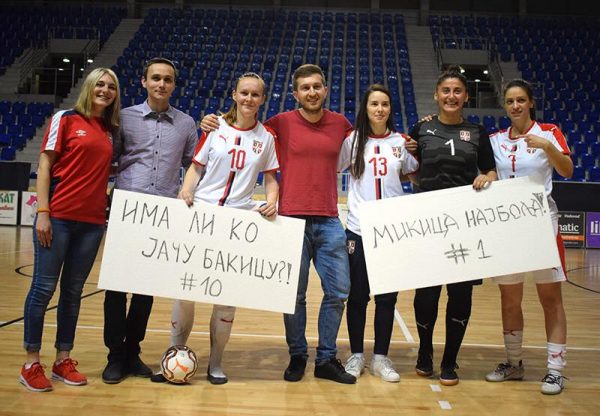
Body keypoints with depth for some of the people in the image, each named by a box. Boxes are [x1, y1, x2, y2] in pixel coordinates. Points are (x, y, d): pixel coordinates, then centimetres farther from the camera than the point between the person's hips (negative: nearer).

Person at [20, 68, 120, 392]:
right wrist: (42, 212, -11)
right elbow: (45, 165, -4)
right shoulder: (65, 119, 0)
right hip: (58, 216, -5)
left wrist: (110, 211, 5)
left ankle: (63, 360, 21)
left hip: (93, 221, 5)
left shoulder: (111, 131, 13)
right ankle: (31, 363, 12)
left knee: (73, 290, 11)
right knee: (43, 288, 0)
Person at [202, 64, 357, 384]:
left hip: (329, 222, 2)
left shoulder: (341, 124, 8)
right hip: (291, 220, -2)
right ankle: (296, 356, 25)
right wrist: (213, 124, -3)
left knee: (338, 292, 5)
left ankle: (326, 360, 21)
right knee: (295, 295, 5)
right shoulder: (282, 122, 0)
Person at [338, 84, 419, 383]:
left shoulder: (402, 142, 6)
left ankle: (381, 357, 19)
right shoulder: (352, 140, 3)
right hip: (358, 228, -1)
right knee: (357, 295, 6)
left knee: (387, 297, 6)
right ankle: (356, 355, 21)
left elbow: (417, 177, 13)